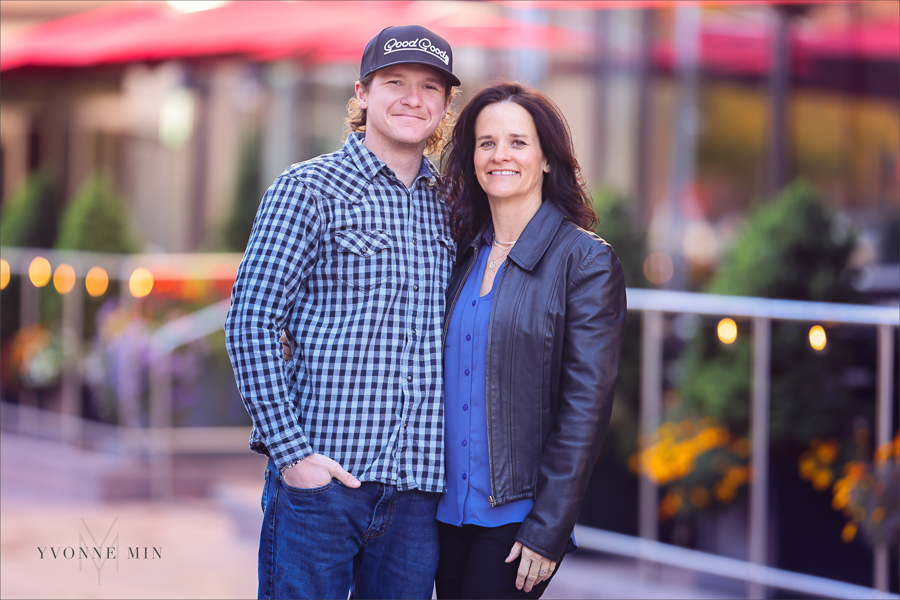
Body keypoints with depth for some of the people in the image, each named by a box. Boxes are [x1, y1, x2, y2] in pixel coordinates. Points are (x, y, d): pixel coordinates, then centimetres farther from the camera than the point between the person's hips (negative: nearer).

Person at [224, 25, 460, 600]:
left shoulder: (450, 207, 14)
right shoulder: (308, 190, -2)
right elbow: (251, 320, -7)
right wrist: (291, 451, -14)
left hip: (420, 485, 5)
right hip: (322, 470, -5)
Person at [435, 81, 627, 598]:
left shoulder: (586, 260, -7)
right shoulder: (465, 254, 10)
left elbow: (586, 406, -11)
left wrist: (548, 530, -14)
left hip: (516, 516, -5)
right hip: (451, 508, 5)